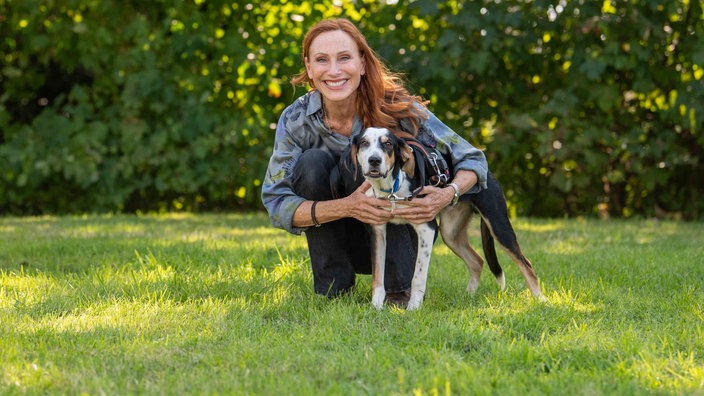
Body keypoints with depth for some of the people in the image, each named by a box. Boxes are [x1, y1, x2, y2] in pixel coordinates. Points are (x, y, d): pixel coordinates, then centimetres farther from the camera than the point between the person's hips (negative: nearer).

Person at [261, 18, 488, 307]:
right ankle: (333, 288, -12)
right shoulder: (295, 120, -16)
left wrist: (447, 196, -38)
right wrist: (345, 207, -37)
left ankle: (398, 289, -16)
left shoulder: (395, 108, -20)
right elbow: (275, 202, -20)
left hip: (396, 235, -1)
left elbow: (472, 159, -14)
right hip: (335, 238, 2)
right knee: (312, 162, -25)